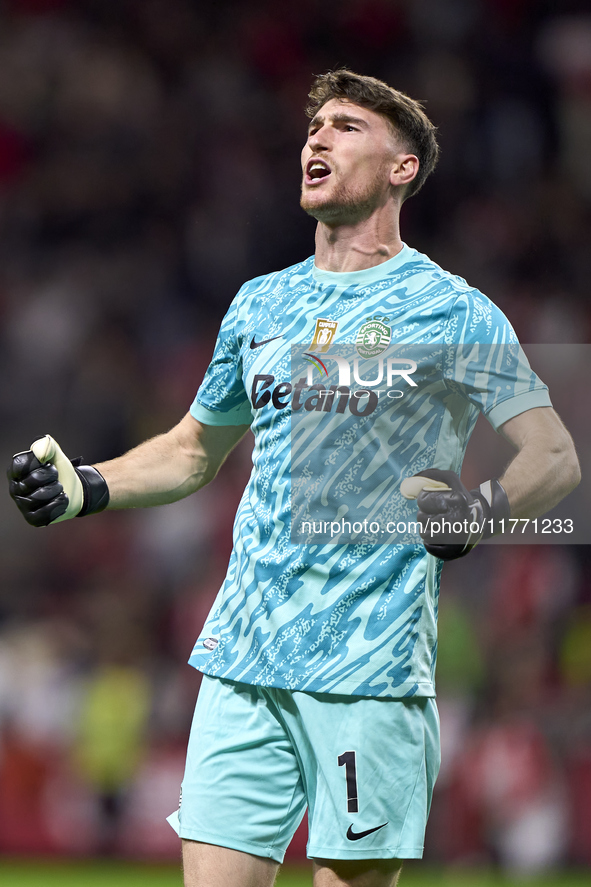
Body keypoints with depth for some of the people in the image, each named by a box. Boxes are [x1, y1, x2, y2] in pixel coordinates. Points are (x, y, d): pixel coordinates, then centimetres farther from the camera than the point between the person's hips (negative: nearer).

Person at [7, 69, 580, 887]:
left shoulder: (451, 310, -1)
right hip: (242, 659, 5)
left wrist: (482, 510, -25)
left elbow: (556, 457, -6)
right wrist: (85, 488, 14)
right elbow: (194, 450, 29)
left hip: (371, 666, -5)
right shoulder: (261, 304, 16)